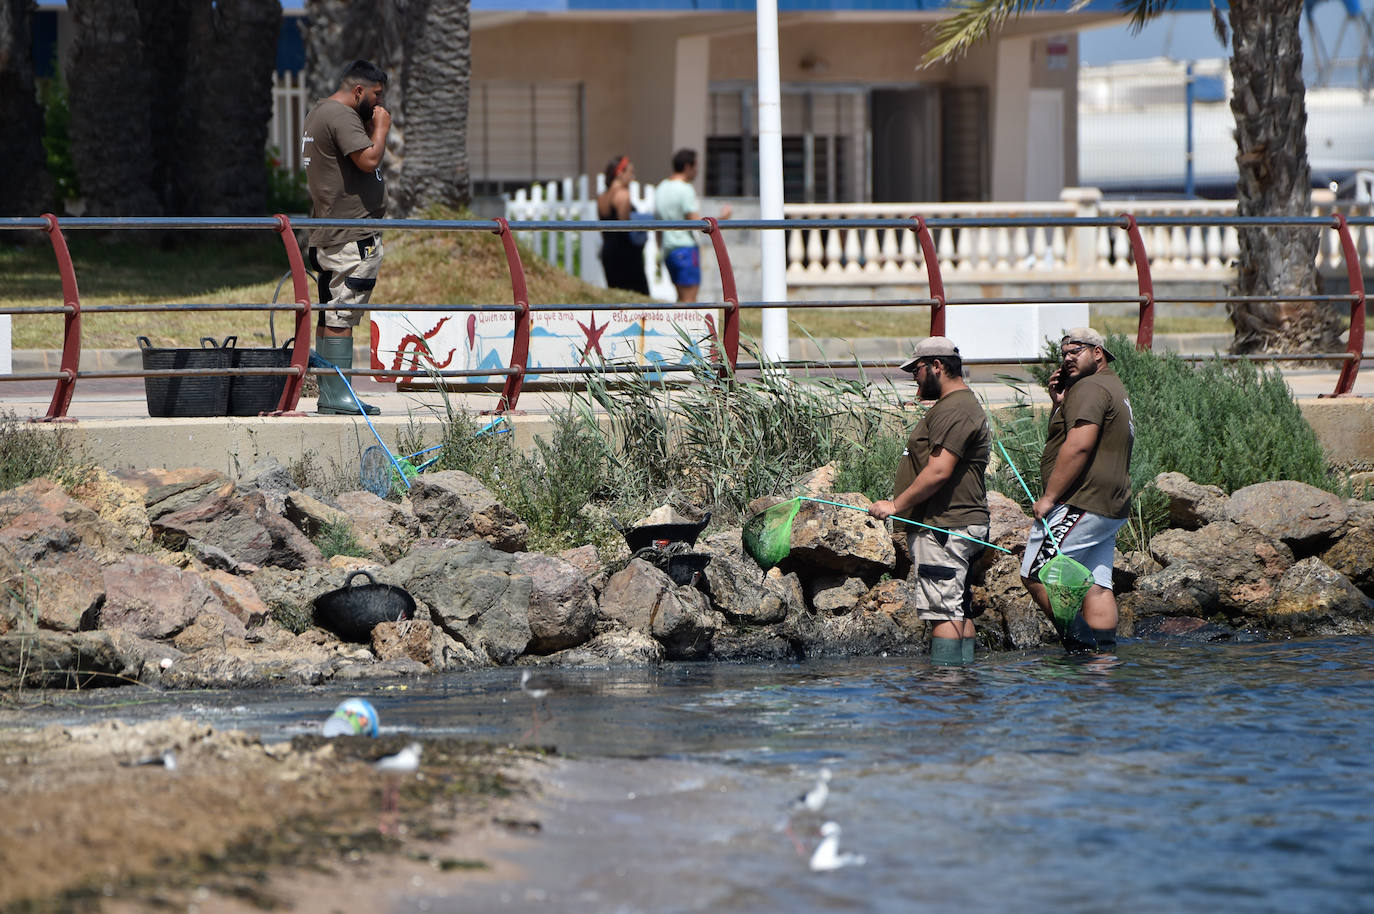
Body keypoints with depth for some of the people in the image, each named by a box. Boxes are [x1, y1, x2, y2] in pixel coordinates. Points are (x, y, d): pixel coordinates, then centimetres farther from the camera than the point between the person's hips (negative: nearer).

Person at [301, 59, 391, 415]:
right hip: (352, 236, -11)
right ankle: (337, 394, -13)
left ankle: (328, 394, 13)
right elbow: (369, 159, -23)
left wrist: (372, 127, 15)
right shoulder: (341, 116, -13)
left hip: (329, 235, 11)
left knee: (329, 315, 11)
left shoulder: (319, 112, 20)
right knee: (342, 315, -11)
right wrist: (381, 128, -7)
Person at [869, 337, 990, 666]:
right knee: (959, 611, 10)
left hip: (944, 528, -11)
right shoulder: (962, 405, 22)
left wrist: (896, 505, -16)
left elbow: (939, 471, -23)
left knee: (945, 610, -13)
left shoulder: (955, 410, -14)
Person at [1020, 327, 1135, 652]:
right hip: (1110, 508, 11)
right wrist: (1059, 404, 12)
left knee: (1035, 574, -9)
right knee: (1096, 586, 7)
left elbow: (1079, 446, -22)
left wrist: (1049, 497, -19)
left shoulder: (1089, 388, -10)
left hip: (1081, 504, -11)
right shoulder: (1115, 389, 24)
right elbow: (1063, 439, 28)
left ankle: (1079, 640, -12)